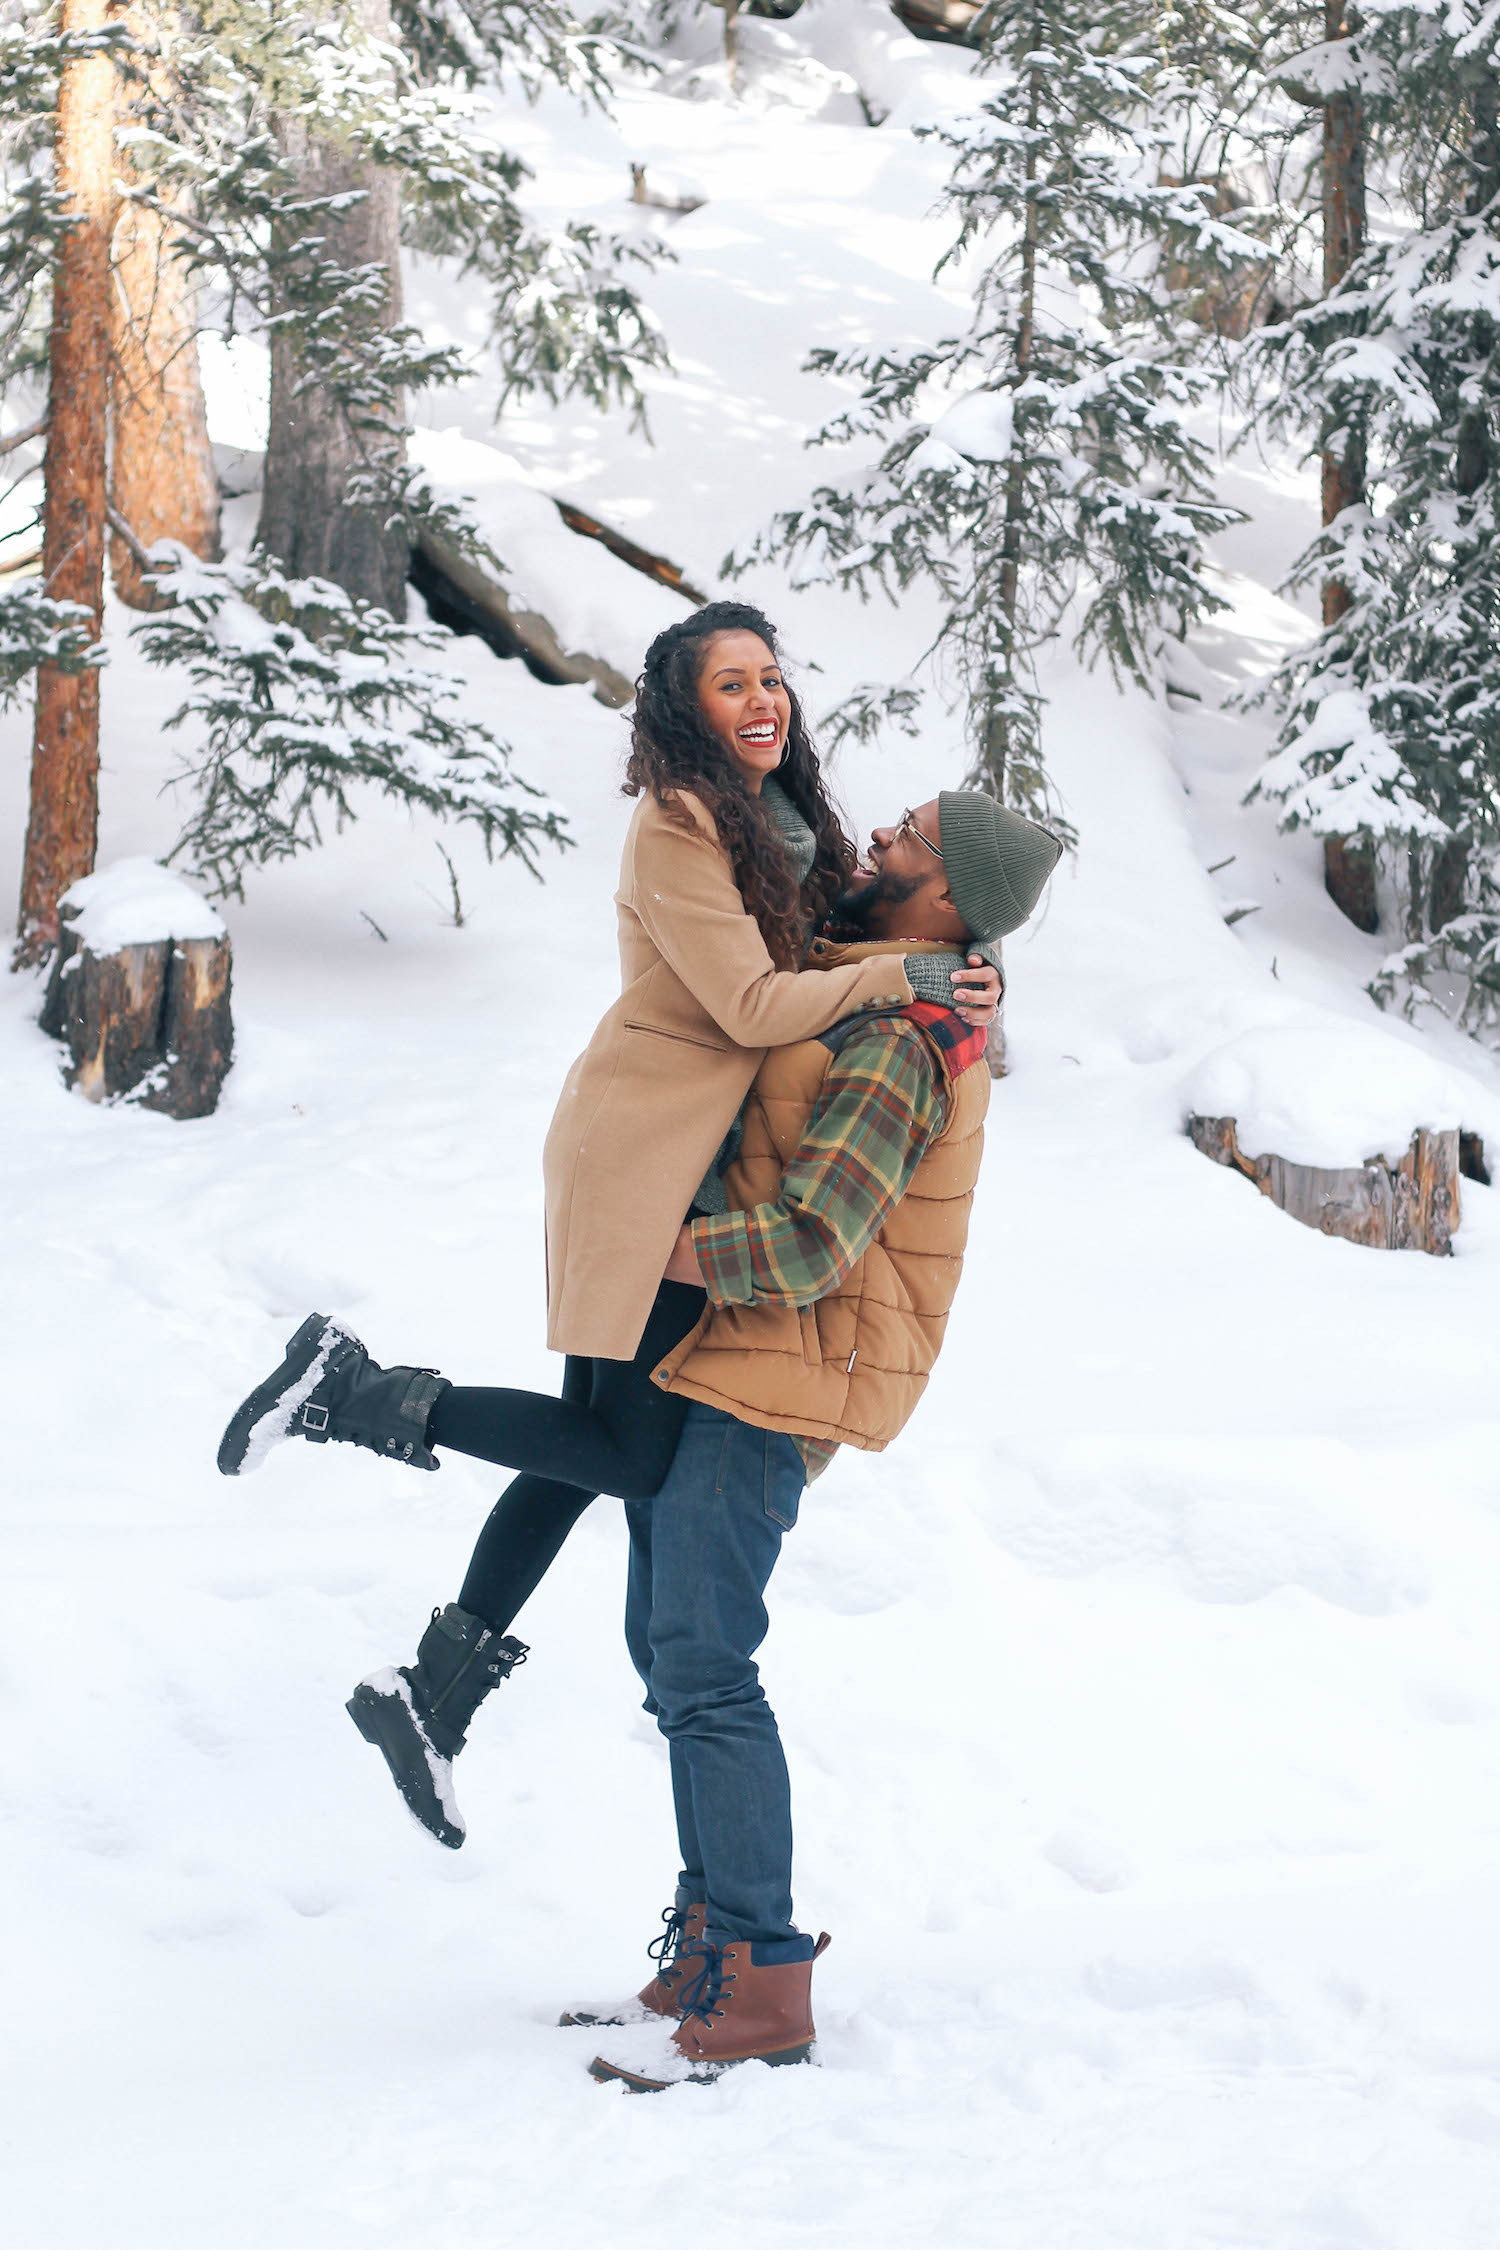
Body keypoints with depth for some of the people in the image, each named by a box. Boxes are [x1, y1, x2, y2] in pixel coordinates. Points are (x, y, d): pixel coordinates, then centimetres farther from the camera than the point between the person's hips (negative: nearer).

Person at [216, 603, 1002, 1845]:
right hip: (647, 1155, -9)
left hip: (702, 1169, 9)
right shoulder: (679, 825, -14)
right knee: (635, 1453, -11)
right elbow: (750, 1004, -18)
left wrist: (950, 975, 7)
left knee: (594, 1443, 8)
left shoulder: (783, 822, 14)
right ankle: (353, 1391, -4)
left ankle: (433, 1692, 14)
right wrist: (904, 975, -20)